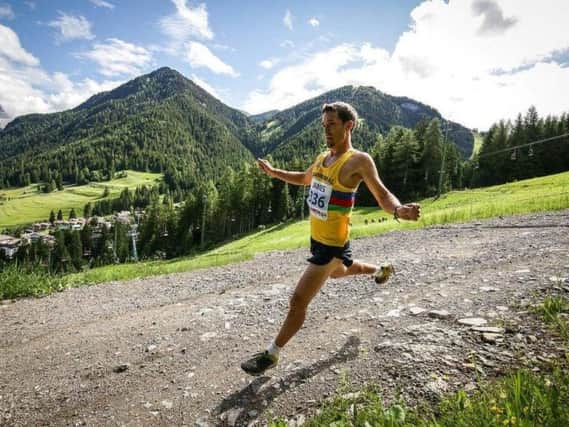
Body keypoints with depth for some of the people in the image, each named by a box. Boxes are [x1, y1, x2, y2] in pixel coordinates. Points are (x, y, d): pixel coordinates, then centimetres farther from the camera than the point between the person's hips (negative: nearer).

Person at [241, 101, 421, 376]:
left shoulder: (359, 161, -19)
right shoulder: (323, 157, 4)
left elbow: (383, 196, -22)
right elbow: (305, 179, 22)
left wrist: (399, 211, -44)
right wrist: (274, 172, 16)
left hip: (332, 244, -9)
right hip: (317, 238, 9)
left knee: (298, 301, -5)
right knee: (339, 272, 37)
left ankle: (271, 355, 13)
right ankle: (382, 270, 62)